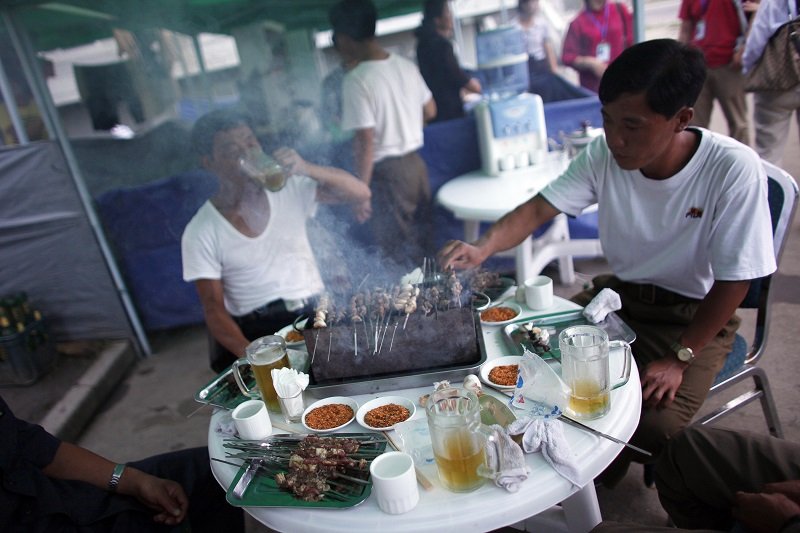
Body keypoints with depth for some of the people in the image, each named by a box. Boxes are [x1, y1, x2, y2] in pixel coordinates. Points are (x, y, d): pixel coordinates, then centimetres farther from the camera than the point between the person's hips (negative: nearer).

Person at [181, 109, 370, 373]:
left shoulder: (290, 187, 3)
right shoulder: (200, 234, -2)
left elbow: (361, 193, -3)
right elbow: (214, 309, -4)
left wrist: (307, 169, -19)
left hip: (315, 312, 3)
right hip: (256, 332, -2)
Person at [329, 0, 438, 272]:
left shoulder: (356, 80, -17)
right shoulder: (406, 65, 3)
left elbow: (366, 141, -20)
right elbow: (430, 112, 14)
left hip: (387, 172, -7)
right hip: (416, 163, 7)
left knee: (397, 255, 5)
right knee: (423, 244, 19)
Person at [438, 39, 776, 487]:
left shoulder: (734, 169, -24)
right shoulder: (603, 155, -13)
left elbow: (735, 280, -19)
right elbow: (539, 208, -15)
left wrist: (679, 359, -19)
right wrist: (483, 247, -34)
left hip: (695, 316, -4)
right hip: (617, 294, 4)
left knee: (655, 427, -24)